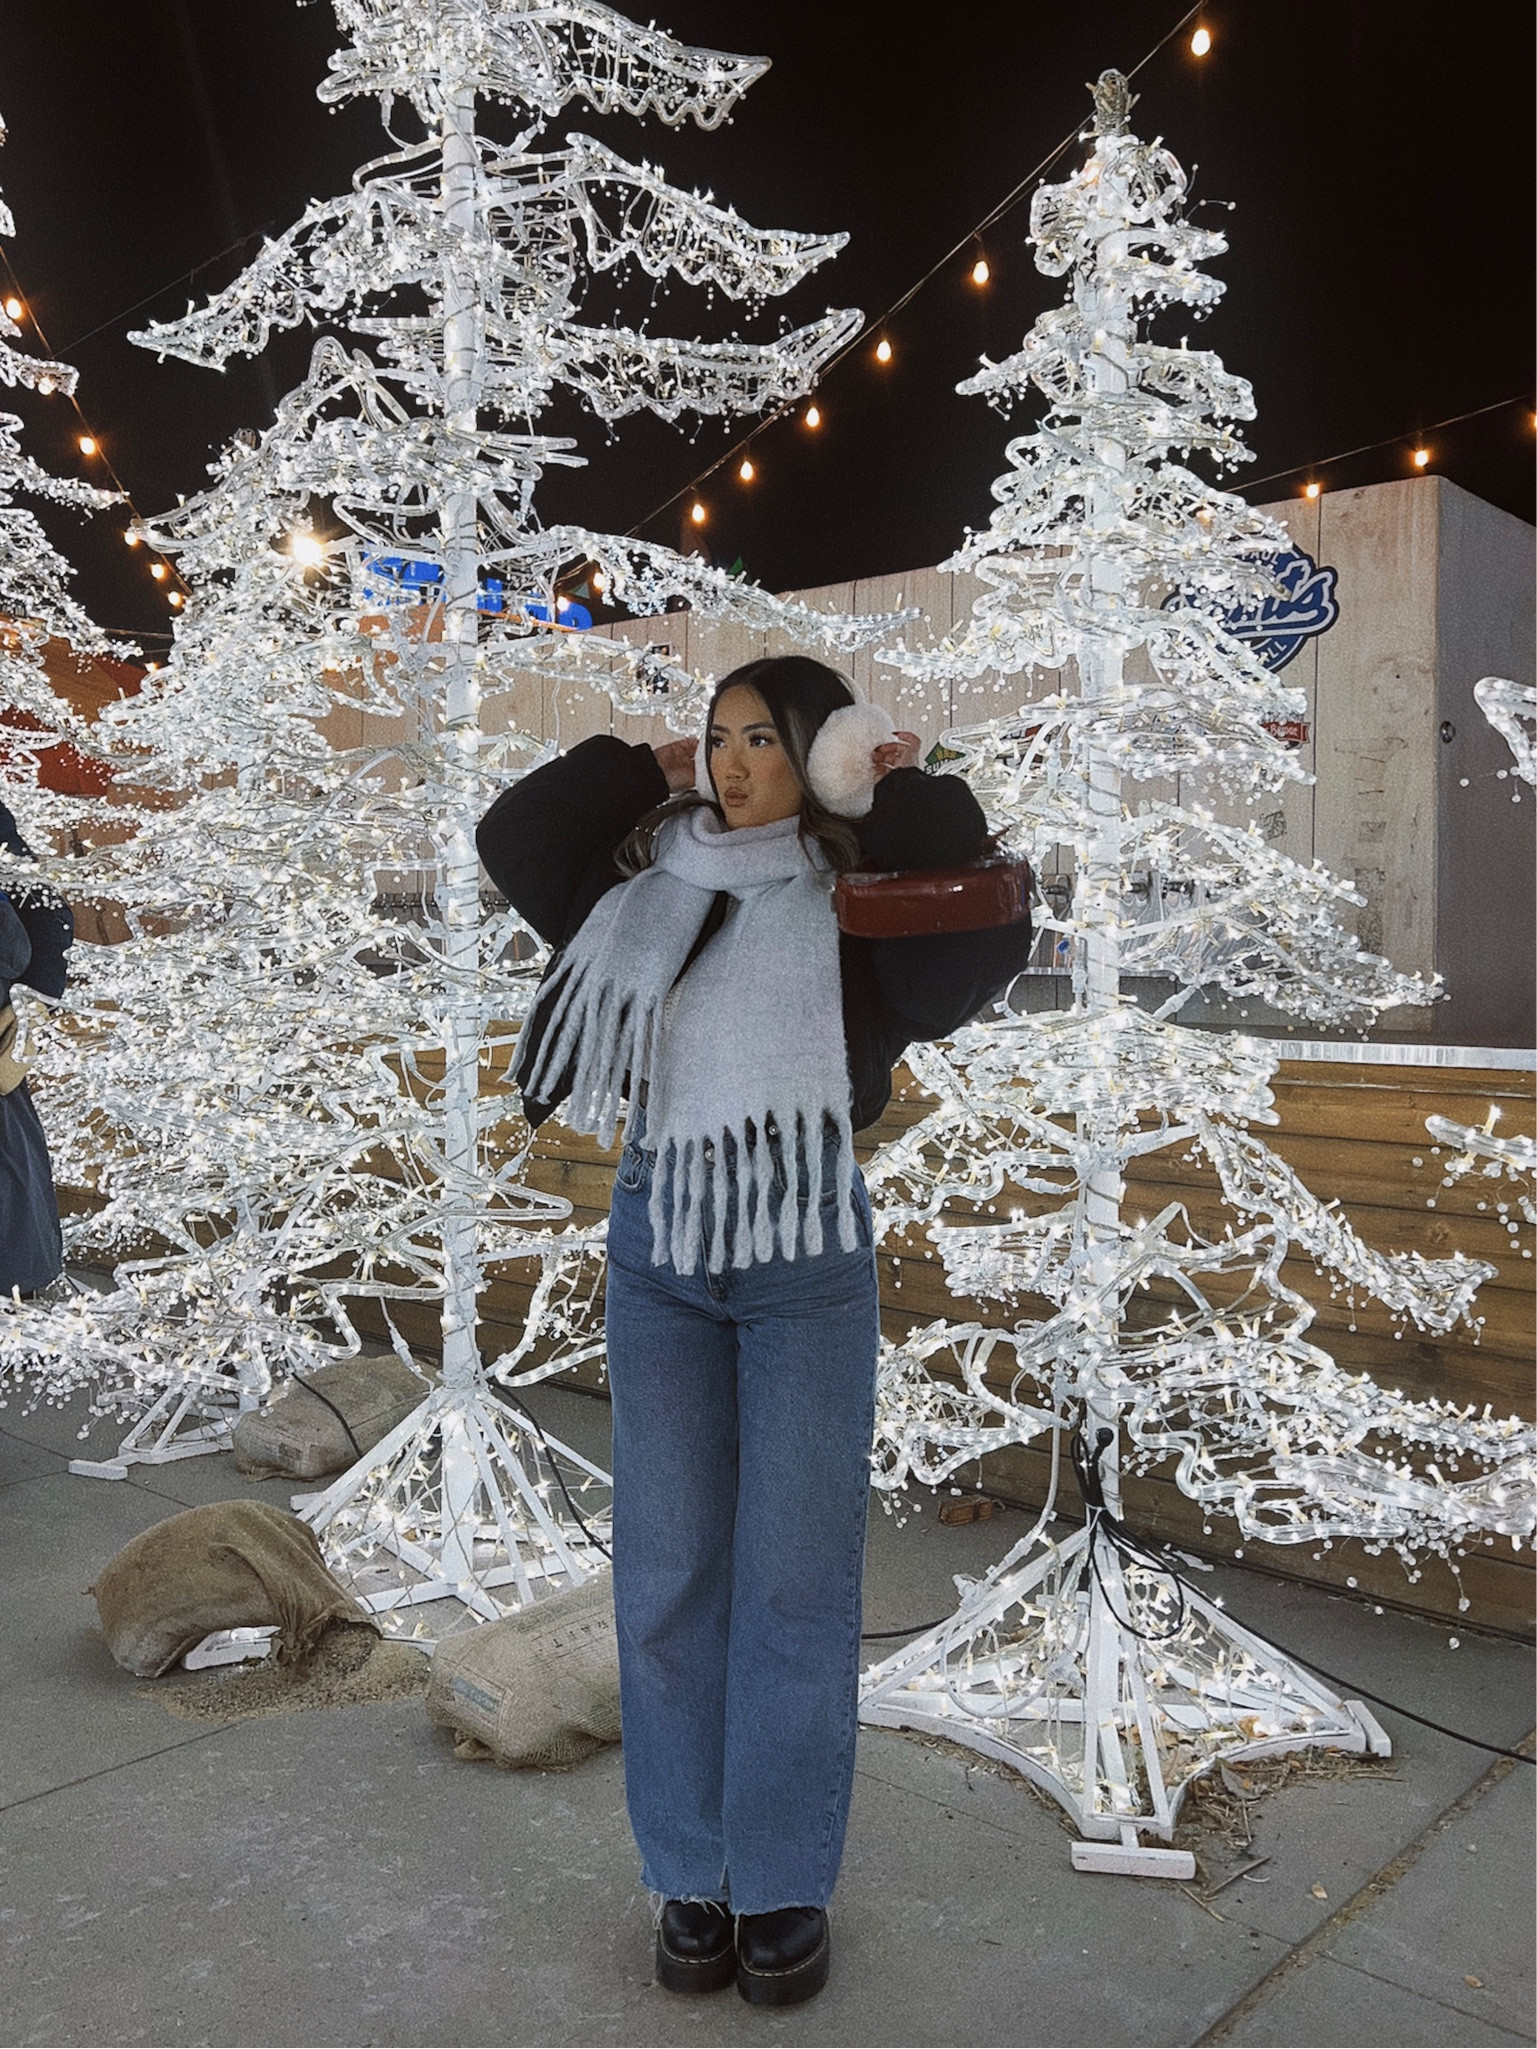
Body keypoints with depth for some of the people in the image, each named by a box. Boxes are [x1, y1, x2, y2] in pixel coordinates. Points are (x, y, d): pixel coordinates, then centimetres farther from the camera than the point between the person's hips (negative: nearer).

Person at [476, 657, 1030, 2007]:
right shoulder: (653, 877, 8)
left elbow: (987, 948, -14)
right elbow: (513, 841, 6)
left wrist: (911, 797, -6)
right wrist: (642, 768, 5)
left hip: (805, 1254, -3)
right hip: (659, 1248, 3)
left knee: (794, 1583, 4)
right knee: (667, 1578, 9)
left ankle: (786, 1889, 22)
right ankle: (690, 1879, 25)